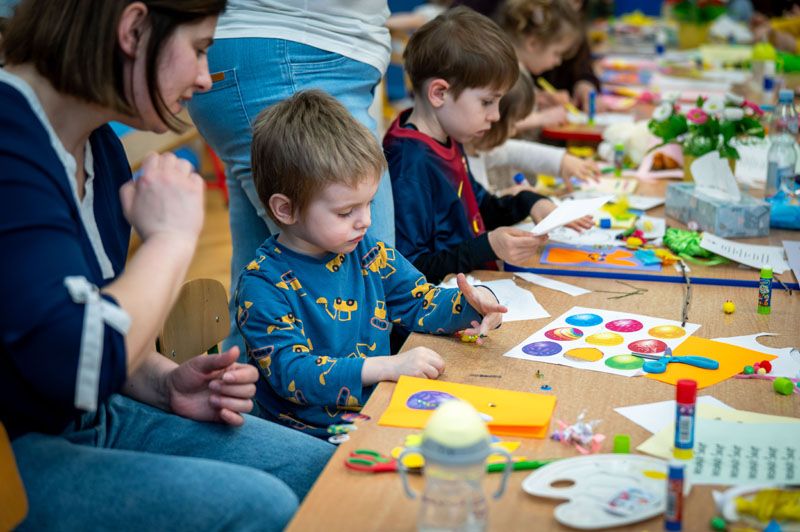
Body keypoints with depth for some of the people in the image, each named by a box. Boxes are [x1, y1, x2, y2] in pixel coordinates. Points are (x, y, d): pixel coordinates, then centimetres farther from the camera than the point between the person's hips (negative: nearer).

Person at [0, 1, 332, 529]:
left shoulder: (100, 147, 8)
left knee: (319, 468, 2)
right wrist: (172, 237, -19)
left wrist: (167, 382, -2)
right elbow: (79, 365, -33)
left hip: (92, 418, 9)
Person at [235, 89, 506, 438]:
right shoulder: (262, 285, -13)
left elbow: (421, 304, 17)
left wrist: (470, 304, -5)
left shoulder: (367, 253, 7)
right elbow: (291, 373, -21)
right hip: (315, 439, -7)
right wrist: (388, 366, -28)